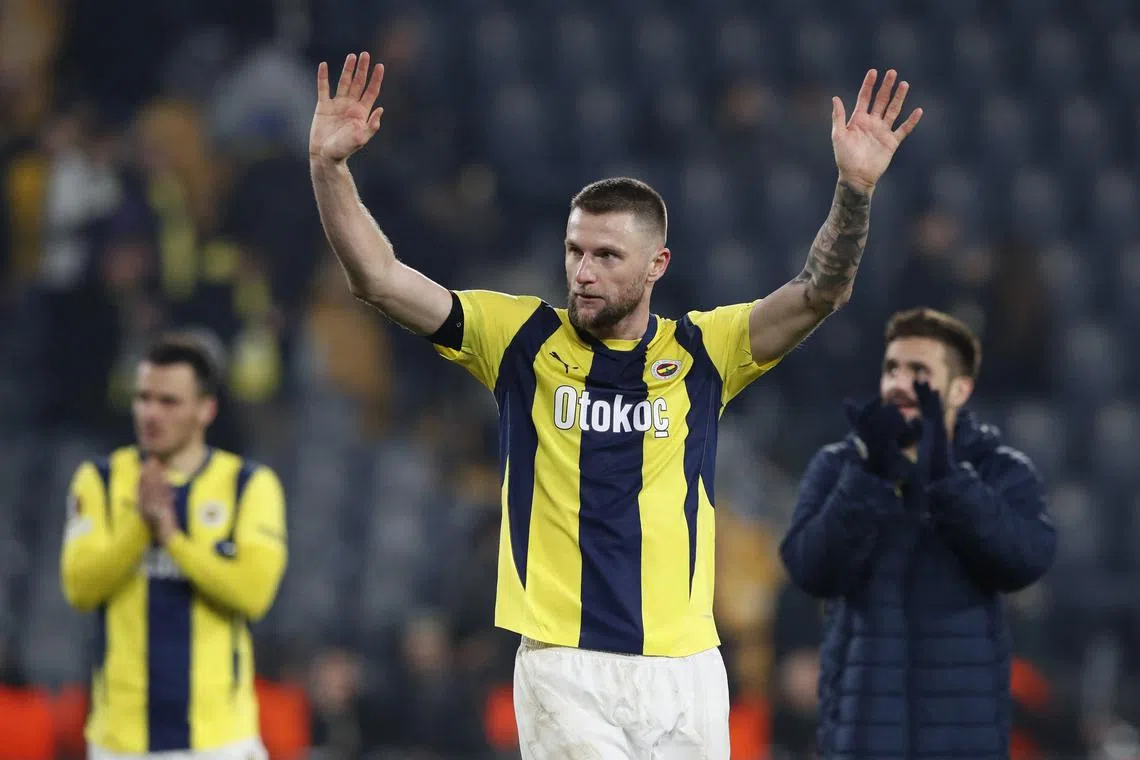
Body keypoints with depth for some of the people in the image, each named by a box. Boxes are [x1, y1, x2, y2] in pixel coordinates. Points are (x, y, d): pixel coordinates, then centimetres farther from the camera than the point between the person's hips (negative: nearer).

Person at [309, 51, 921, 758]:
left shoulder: (702, 350, 6)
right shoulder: (525, 339, 5)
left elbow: (821, 292, -6)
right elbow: (380, 280, 0)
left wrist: (856, 186, -21)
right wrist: (329, 167, -13)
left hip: (686, 666, 2)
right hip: (564, 669, -2)